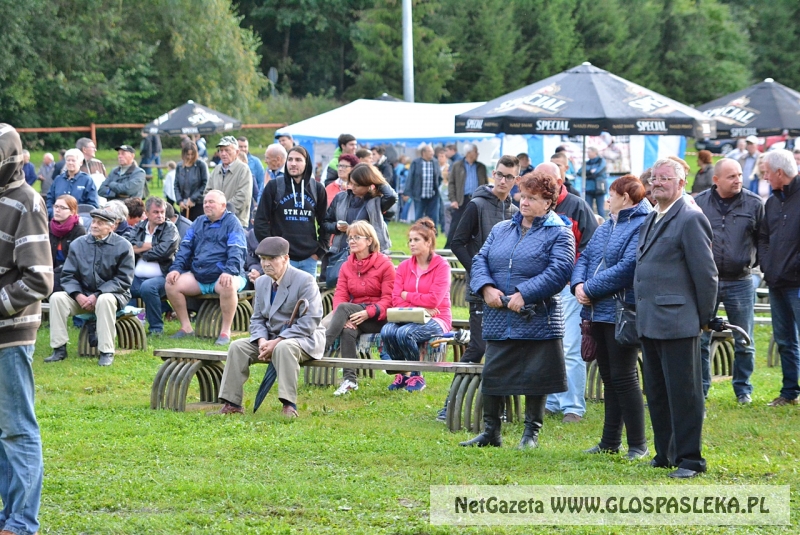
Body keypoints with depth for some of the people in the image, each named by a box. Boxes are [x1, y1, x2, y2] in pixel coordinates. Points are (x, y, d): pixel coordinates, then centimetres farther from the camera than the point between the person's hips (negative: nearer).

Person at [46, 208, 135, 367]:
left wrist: (96, 296, -19)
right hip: (83, 295, 4)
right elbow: (68, 276, 3)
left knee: (105, 300, -38)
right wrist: (78, 296, -17)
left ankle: (106, 352, -32)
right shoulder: (78, 244, 3)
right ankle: (59, 349, -17)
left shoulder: (123, 246, -7)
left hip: (112, 294, -4)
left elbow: (123, 280, -11)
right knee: (57, 298, -21)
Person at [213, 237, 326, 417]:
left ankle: (289, 405, -40)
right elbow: (257, 319, 12)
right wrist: (262, 341, -12)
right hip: (272, 338, 7)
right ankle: (232, 404, -13)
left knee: (284, 348, -39)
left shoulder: (305, 281, -12)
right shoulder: (261, 283, 11)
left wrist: (277, 342, -24)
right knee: (237, 347, -13)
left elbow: (309, 321, -19)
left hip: (304, 338, -7)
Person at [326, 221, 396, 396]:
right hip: (355, 316, 4)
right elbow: (339, 295, 2)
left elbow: (389, 299, -8)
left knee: (344, 308, -30)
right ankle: (350, 379, -35)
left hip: (378, 318, -4)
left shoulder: (384, 265, -2)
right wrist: (342, 318, -19)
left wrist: (368, 313, -24)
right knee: (348, 329, -32)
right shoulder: (347, 266, 13)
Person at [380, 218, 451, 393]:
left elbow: (434, 300, -16)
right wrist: (419, 308, -15)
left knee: (405, 333, -32)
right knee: (387, 331, -26)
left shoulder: (441, 265, -5)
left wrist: (407, 295, -6)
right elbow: (396, 299, -1)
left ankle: (417, 377, -9)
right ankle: (402, 374, -3)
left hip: (436, 320, -5)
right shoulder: (404, 266, 9)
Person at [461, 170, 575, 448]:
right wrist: (487, 288, -11)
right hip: (498, 319, 5)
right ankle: (490, 432, 17)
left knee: (535, 377, 2)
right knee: (492, 374, 7)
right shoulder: (500, 230, 15)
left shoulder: (559, 234, -3)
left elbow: (558, 271, -15)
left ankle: (531, 434, 15)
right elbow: (480, 261, 9)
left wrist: (524, 295, -21)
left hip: (537, 320, -5)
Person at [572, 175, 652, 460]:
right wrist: (579, 284, -5)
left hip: (622, 314, -9)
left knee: (623, 377, -6)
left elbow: (627, 268, -22)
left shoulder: (642, 227, -14)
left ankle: (638, 444, 2)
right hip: (598, 312, 9)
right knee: (608, 377, 14)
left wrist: (591, 289, -18)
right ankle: (610, 441, 21)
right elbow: (585, 256, 15)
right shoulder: (607, 226, 17)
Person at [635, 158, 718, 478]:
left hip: (677, 323, -9)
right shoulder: (650, 221, 17)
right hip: (648, 324, 9)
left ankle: (689, 459, 3)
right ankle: (665, 454, 23)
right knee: (656, 393, 14)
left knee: (683, 394, -3)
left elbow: (706, 273, -12)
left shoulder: (690, 220, -11)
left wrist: (705, 318, -8)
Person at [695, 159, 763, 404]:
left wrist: (755, 262, 3)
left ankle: (743, 389, 20)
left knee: (744, 343, 7)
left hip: (741, 281, 0)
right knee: (700, 340, 2)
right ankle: (700, 388, 12)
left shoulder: (754, 203, 0)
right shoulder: (699, 203, 1)